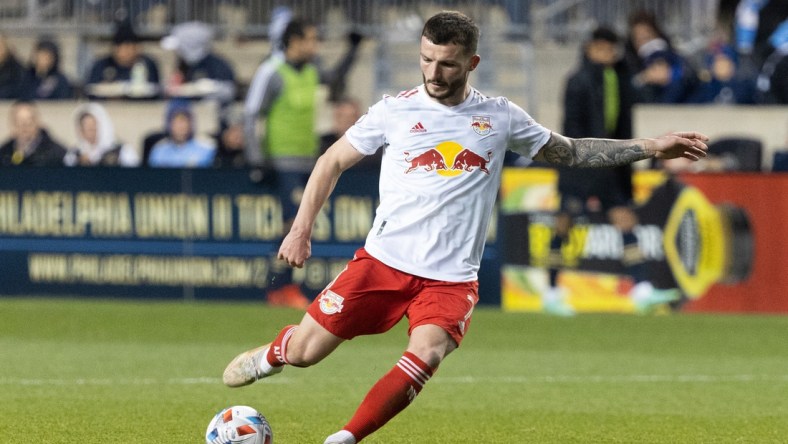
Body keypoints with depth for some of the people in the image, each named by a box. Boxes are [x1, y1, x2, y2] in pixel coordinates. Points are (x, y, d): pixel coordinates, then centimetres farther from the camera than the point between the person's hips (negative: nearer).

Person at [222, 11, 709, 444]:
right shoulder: (395, 111, 0)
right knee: (305, 351, -3)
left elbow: (569, 151, 18)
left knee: (426, 354, -28)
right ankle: (273, 354, 35)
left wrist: (650, 147, 12)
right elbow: (334, 162, 10)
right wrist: (301, 229, 1)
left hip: (452, 276, 0)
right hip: (384, 261, 0)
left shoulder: (500, 117, 5)